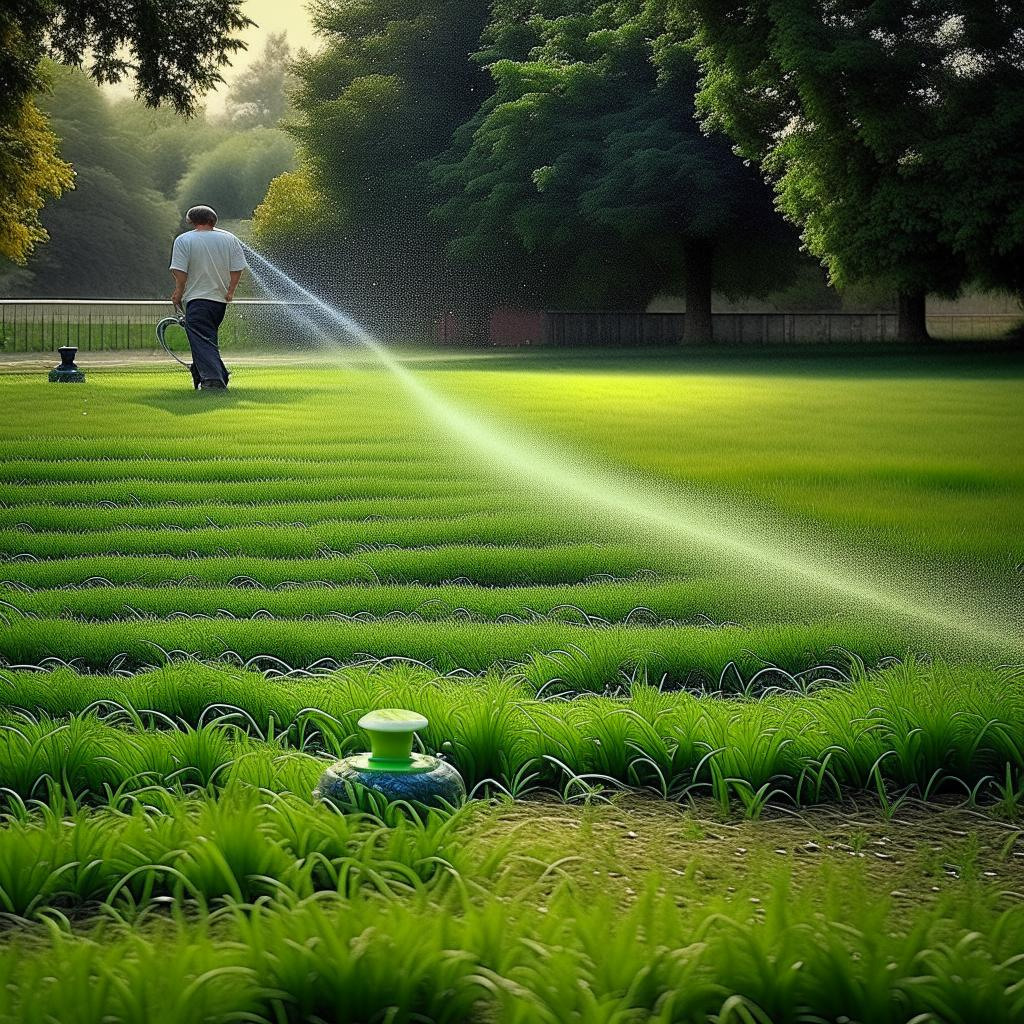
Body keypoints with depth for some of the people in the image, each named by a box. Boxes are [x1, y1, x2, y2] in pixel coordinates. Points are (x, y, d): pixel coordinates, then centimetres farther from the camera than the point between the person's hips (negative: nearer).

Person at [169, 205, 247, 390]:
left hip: (197, 298, -5)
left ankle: (213, 379, -20)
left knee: (202, 341, -7)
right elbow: (237, 269, 3)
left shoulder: (183, 240, -6)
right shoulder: (230, 239, 5)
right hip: (221, 299, 5)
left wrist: (178, 292, 0)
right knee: (209, 338, 20)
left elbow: (180, 271, -12)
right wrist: (230, 292, 8)